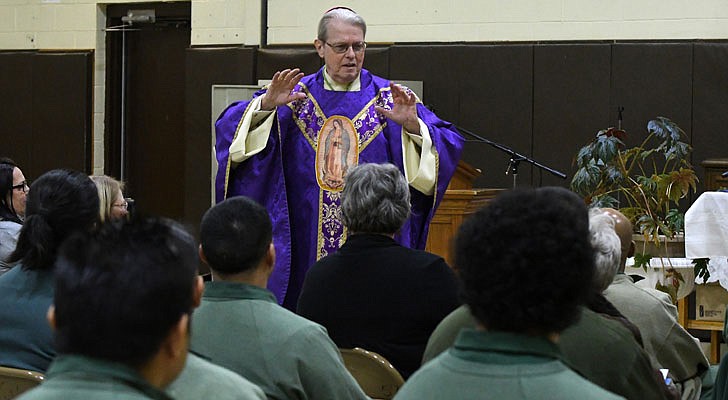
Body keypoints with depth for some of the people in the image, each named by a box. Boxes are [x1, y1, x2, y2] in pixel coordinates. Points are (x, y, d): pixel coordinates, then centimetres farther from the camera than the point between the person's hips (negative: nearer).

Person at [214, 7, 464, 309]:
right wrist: (266, 104, -18)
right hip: (305, 243, 1)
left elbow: (448, 144, -4)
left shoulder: (389, 99, 5)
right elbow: (230, 126, 1)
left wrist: (413, 125, -24)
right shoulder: (295, 94, 8)